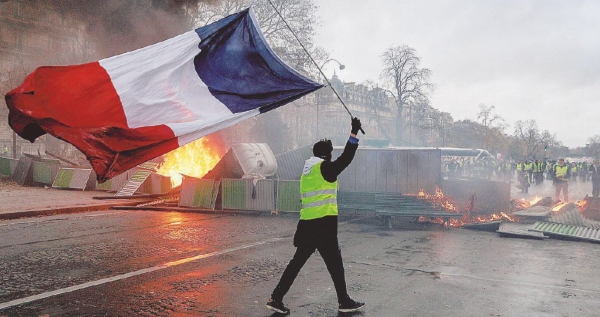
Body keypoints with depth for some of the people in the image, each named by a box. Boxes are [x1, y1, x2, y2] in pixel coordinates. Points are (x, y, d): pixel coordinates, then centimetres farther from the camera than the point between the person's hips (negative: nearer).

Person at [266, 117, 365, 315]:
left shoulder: (307, 171, 15)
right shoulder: (324, 167, -9)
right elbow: (345, 159, -19)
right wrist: (354, 133, -17)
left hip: (307, 223, 8)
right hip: (323, 224, -8)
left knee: (297, 261, 12)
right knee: (334, 263, 5)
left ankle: (276, 299, 13)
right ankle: (344, 302, 18)